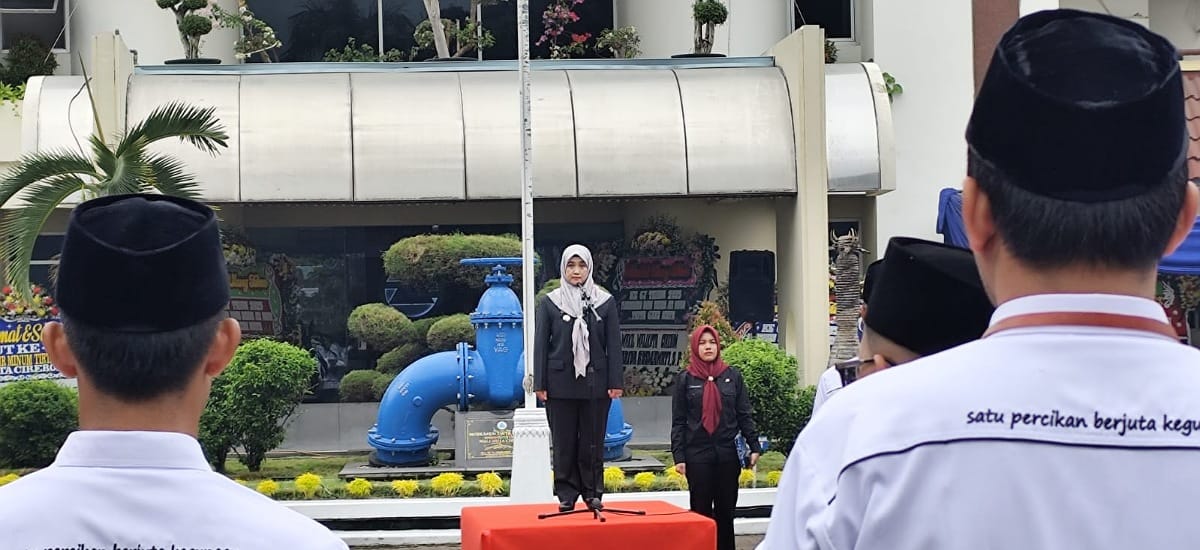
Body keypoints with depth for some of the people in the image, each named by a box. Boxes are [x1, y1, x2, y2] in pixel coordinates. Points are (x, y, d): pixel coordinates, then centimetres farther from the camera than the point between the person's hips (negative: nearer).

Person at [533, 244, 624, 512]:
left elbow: (613, 345, 4)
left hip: (595, 383, 0)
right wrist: (540, 384, -3)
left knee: (593, 440, 4)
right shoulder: (549, 303, 4)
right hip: (561, 383, 0)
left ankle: (593, 492, 14)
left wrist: (616, 382, -3)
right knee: (564, 442, 2)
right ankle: (567, 495, 9)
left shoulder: (605, 302, 5)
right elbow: (540, 344, 3)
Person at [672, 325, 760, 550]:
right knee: (701, 511, 1)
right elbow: (678, 422, 3)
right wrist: (678, 457, -5)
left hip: (728, 454, 1)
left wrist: (754, 446, -2)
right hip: (698, 455, -1)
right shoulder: (685, 379, 4)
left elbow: (744, 415, 7)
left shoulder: (732, 376, 6)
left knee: (726, 510, 5)